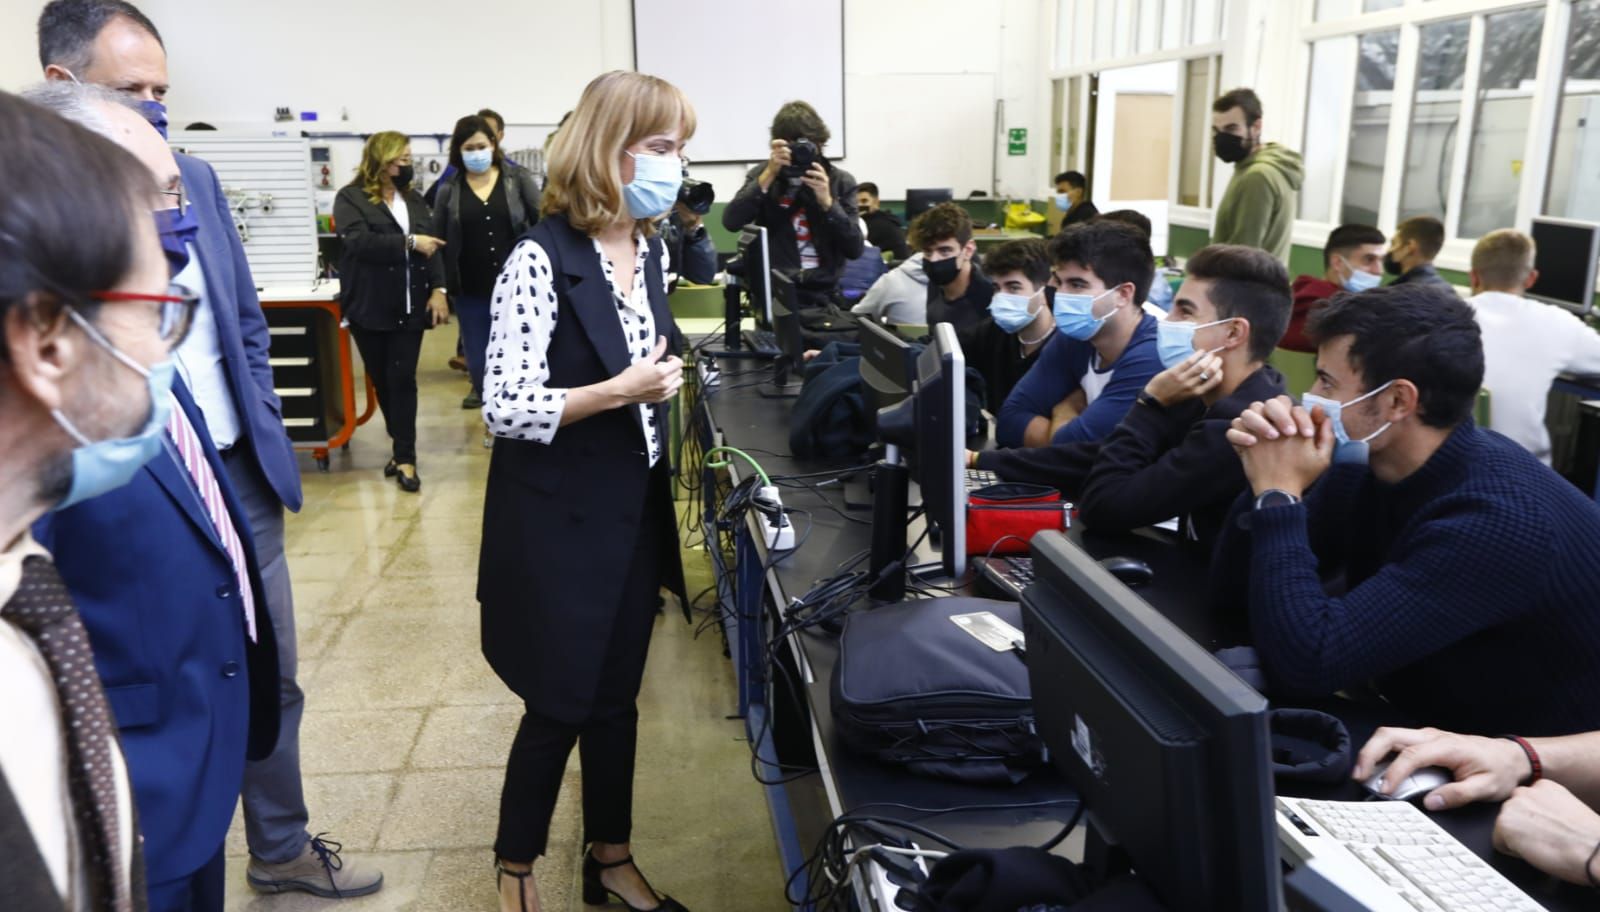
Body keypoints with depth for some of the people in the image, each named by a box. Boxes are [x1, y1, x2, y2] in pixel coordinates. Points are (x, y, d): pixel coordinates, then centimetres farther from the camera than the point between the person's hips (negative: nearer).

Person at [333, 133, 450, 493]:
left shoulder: (413, 199, 12)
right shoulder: (350, 198, -2)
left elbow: (434, 245, 6)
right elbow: (358, 241, -18)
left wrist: (438, 289, -6)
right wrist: (408, 242, -21)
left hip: (410, 306, 2)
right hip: (370, 307, -2)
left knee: (403, 379, -2)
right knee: (381, 380, 9)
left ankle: (405, 457, -1)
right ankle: (402, 446, 26)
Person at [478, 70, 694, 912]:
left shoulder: (650, 249, 5)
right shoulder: (544, 258, -19)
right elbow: (503, 408, -22)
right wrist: (620, 391, -26)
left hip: (635, 509, 7)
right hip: (560, 518, -7)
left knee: (617, 695, 17)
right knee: (559, 704, 7)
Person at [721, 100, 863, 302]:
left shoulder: (841, 180, 4)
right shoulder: (762, 175, 5)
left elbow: (855, 250, -4)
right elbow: (731, 222, -10)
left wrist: (827, 201, -15)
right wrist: (768, 175, -14)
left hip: (823, 293, 1)